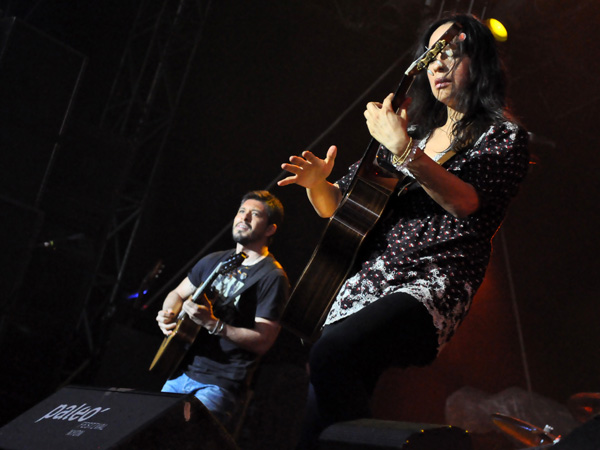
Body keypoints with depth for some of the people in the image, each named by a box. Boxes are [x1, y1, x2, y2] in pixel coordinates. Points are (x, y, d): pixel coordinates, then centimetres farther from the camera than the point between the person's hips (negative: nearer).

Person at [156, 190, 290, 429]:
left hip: (220, 382, -7)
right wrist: (168, 315, 1)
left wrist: (212, 323, -23)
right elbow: (177, 294, 23)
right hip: (181, 370, 7)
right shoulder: (214, 261, 13)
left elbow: (262, 341, -15)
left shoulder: (273, 277, -9)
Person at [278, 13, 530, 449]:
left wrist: (404, 149, -22)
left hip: (432, 284, -6)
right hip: (365, 279, 6)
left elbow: (467, 201, -14)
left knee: (332, 351, -33)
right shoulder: (413, 131, 22)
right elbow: (338, 206, 23)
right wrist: (318, 183, 1)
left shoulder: (504, 136, 6)